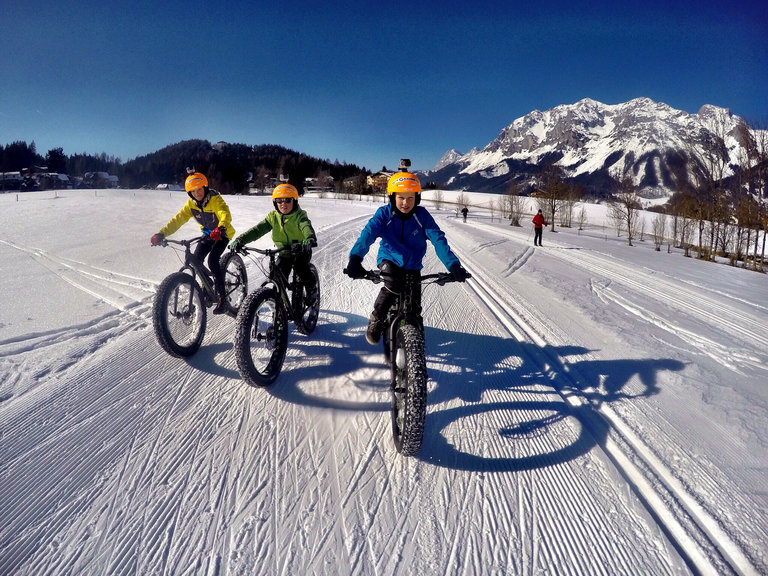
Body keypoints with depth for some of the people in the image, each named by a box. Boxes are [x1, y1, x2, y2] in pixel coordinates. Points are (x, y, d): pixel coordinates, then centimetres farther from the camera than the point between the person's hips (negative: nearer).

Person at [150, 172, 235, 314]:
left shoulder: (215, 199, -25)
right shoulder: (191, 203, -9)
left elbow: (225, 215, -44)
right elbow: (177, 219, -14)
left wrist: (220, 229, -65)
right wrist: (161, 234, -28)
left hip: (222, 234, -6)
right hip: (207, 234, 6)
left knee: (212, 260, -25)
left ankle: (222, 300, -22)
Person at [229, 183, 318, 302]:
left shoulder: (300, 216, -15)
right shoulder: (273, 217, -4)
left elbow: (307, 227, -37)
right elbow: (258, 230, -15)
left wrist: (310, 239, -62)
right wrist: (240, 240, -31)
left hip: (301, 250, -4)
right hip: (284, 252, 4)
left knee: (299, 266, -32)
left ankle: (312, 287, -5)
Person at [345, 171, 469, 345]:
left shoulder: (422, 215, -13)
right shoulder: (384, 213, -15)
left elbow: (438, 239, -22)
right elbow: (368, 233, -30)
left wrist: (453, 265, -37)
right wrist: (355, 258, -49)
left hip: (413, 266, 2)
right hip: (389, 260, -2)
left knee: (414, 308, -1)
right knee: (393, 284, -34)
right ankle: (375, 321, -11)